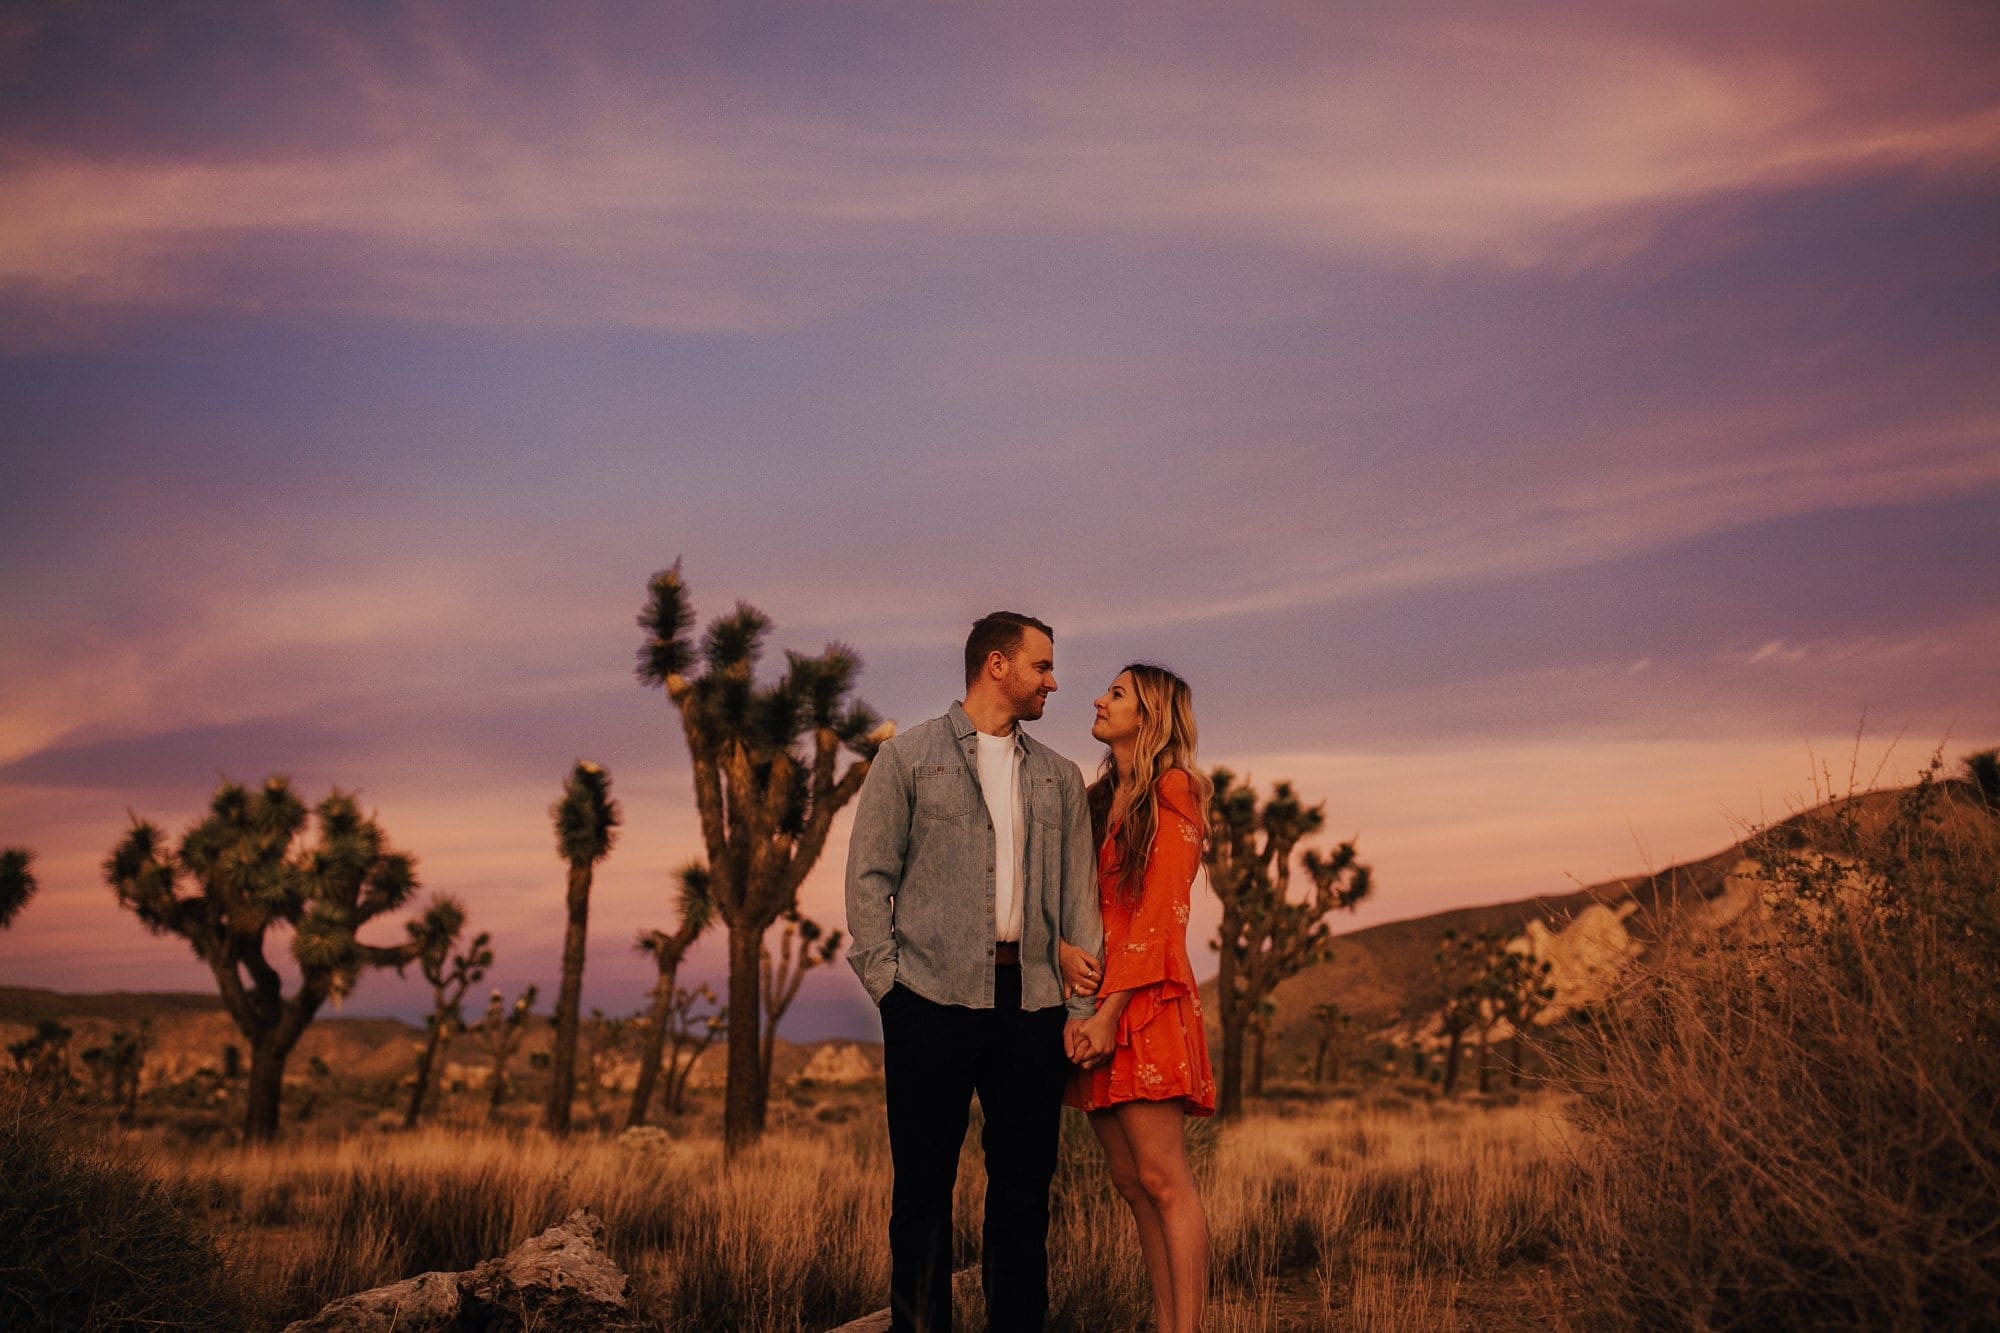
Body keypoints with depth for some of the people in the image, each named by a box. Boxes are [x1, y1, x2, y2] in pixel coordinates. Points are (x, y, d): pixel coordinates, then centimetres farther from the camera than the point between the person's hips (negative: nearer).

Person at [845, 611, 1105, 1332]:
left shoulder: (1059, 777, 17)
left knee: (1025, 1185, 7)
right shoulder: (910, 756, 5)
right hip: (934, 1001, -3)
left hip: (1032, 1004, 4)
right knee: (923, 1185, 2)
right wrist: (889, 984, -8)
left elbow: (1080, 893, 12)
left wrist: (1082, 1007, 2)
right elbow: (868, 875, 1)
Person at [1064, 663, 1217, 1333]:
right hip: (1096, 1000, 8)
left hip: (1144, 1001, -8)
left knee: (1162, 1179, -9)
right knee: (1130, 1182, 8)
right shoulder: (1101, 798, 18)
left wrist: (1111, 1013, -17)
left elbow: (1160, 914, -12)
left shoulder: (1171, 792, -5)